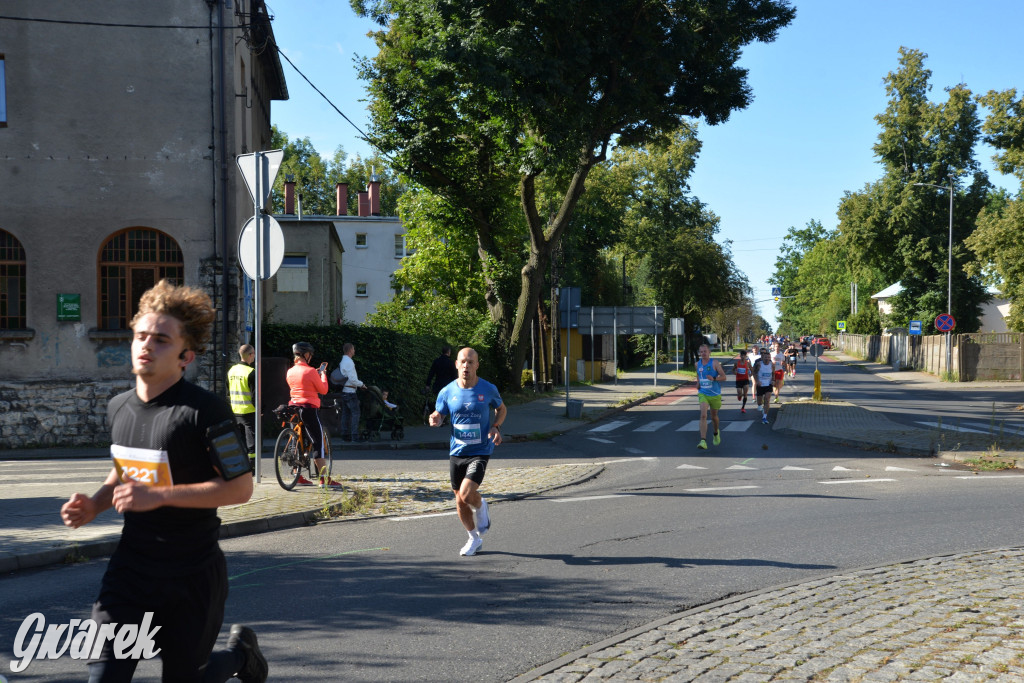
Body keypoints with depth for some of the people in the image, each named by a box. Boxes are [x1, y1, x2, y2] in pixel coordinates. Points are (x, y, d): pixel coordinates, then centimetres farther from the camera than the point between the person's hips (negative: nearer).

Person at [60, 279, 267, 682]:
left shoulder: (205, 411, -18)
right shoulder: (118, 407, 4)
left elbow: (240, 488, -19)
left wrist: (158, 495, -24)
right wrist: (94, 505, 1)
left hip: (193, 576, -5)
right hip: (130, 568, 5)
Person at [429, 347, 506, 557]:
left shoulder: (488, 389, -6)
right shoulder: (447, 392, -2)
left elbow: (502, 409, 12)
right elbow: (438, 414, 10)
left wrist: (495, 427, -7)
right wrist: (435, 420, -14)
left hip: (480, 451, -3)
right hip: (456, 452, 3)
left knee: (466, 494, -21)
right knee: (460, 501, 8)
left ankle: (480, 506, 15)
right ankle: (474, 538, 29)